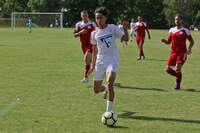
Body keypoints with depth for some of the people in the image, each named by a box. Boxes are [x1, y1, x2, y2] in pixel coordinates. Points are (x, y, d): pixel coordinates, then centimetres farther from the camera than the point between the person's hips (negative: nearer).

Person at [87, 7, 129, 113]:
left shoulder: (112, 28, -2)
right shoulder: (94, 33, 7)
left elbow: (125, 39, -4)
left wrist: (125, 29, -23)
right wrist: (93, 66, 13)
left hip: (112, 61, -4)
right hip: (100, 62, 4)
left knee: (109, 83, -28)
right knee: (96, 90, 6)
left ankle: (109, 110, -20)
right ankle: (106, 89, 43)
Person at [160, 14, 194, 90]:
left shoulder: (185, 30, -1)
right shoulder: (171, 30, 9)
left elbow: (191, 41, 4)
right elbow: (168, 42, 17)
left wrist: (189, 48, -15)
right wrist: (164, 41, -5)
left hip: (182, 53, -4)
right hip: (173, 52, 4)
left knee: (178, 68, -18)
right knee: (168, 69, -5)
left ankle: (178, 85, 3)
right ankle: (178, 76, 24)